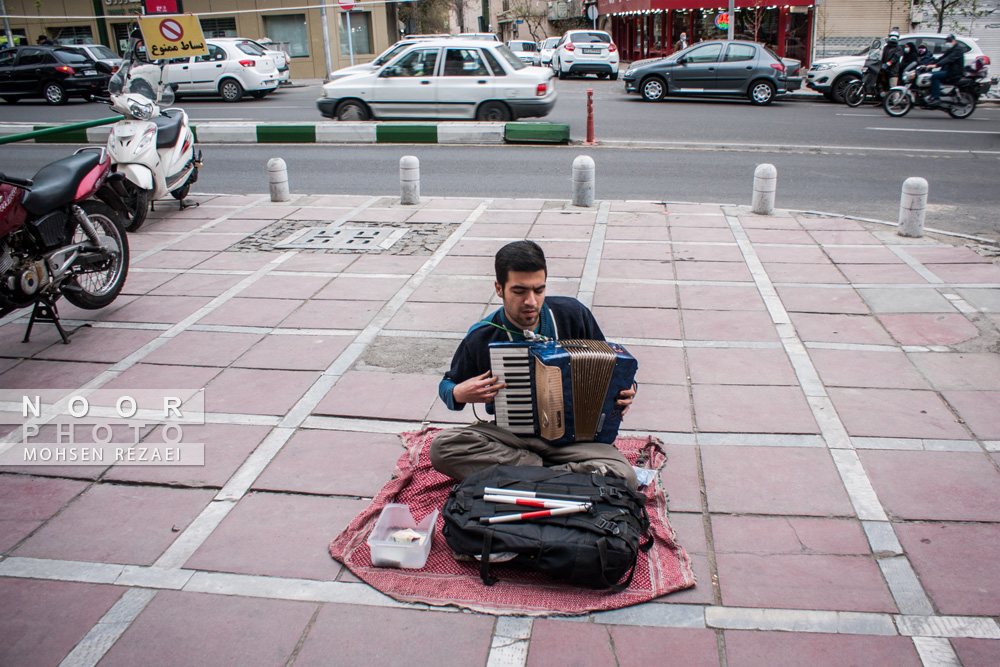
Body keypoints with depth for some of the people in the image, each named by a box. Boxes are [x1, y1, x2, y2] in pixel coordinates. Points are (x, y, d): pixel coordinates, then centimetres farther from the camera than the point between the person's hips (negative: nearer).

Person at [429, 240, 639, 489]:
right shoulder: (480, 338, -7)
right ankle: (545, 470, -18)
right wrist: (459, 394, -15)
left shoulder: (573, 315, -6)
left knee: (623, 476, -28)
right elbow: (447, 384, 10)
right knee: (441, 446, -26)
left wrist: (624, 389, -11)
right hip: (508, 432, 1)